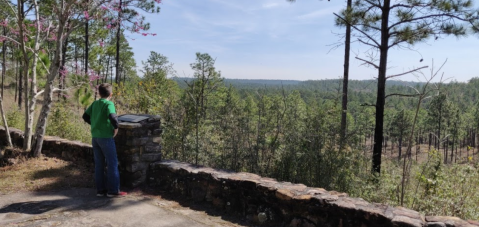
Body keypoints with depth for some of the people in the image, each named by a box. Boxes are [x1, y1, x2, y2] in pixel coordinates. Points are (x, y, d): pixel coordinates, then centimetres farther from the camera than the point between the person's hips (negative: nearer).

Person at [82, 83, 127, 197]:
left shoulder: (94, 103, 8)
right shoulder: (109, 104, -12)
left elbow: (85, 116, 13)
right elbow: (112, 117, -28)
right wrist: (116, 127, -13)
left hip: (95, 137, 7)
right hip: (106, 138, -7)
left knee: (99, 164, 12)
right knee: (112, 163, 2)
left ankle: (100, 189, 18)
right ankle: (113, 190, 5)